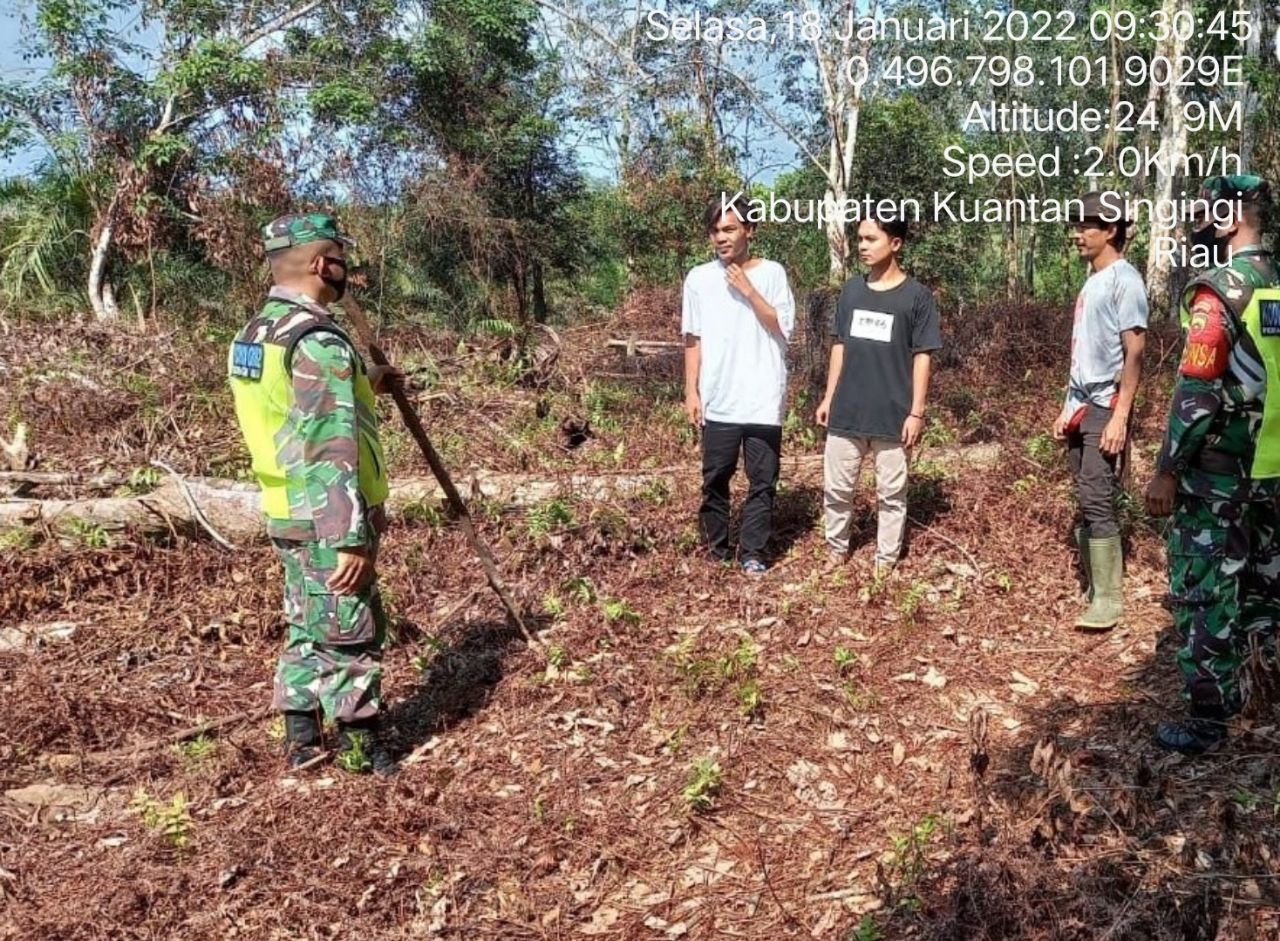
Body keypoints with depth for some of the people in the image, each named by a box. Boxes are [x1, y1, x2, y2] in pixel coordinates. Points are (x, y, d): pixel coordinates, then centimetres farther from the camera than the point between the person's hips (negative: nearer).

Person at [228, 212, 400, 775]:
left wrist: (362, 387, 26)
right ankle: (359, 748, 17)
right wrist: (352, 537, -24)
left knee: (306, 627, 19)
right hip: (327, 521, -9)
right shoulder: (318, 342, -21)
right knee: (349, 633, 4)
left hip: (287, 513, 9)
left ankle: (300, 737, 28)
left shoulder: (253, 336, 9)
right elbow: (331, 451, -25)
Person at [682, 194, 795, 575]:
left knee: (763, 481, 4)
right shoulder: (699, 278, 3)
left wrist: (749, 291, -13)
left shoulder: (772, 273, 0)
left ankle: (752, 553, 15)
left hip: (763, 401, -1)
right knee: (715, 479, 9)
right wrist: (691, 392, 2)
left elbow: (783, 328, -7)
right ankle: (717, 550, 23)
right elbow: (693, 340, 6)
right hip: (717, 401, 1)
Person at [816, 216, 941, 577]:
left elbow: (922, 357, -5)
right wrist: (828, 398, 10)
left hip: (893, 415, -4)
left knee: (891, 492, 7)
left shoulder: (917, 296, -5)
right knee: (836, 488, 10)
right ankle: (837, 550, 27)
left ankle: (886, 560, 19)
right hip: (846, 412, 4)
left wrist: (917, 412, -9)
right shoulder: (851, 290, 7)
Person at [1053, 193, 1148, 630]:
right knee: (1087, 502, 9)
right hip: (1081, 407, 9)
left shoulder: (1124, 280, -9)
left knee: (1097, 501, -10)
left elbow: (1135, 353, -14)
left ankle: (1108, 599, -5)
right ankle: (1096, 590, 16)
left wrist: (1120, 416, -20)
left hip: (1105, 409, -9)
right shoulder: (1091, 281, 17)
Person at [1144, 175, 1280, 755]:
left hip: (1217, 473, -8)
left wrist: (1166, 470, -15)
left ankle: (1208, 719, 7)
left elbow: (1198, 391, -20)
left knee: (1204, 594, 0)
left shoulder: (1219, 288, -15)